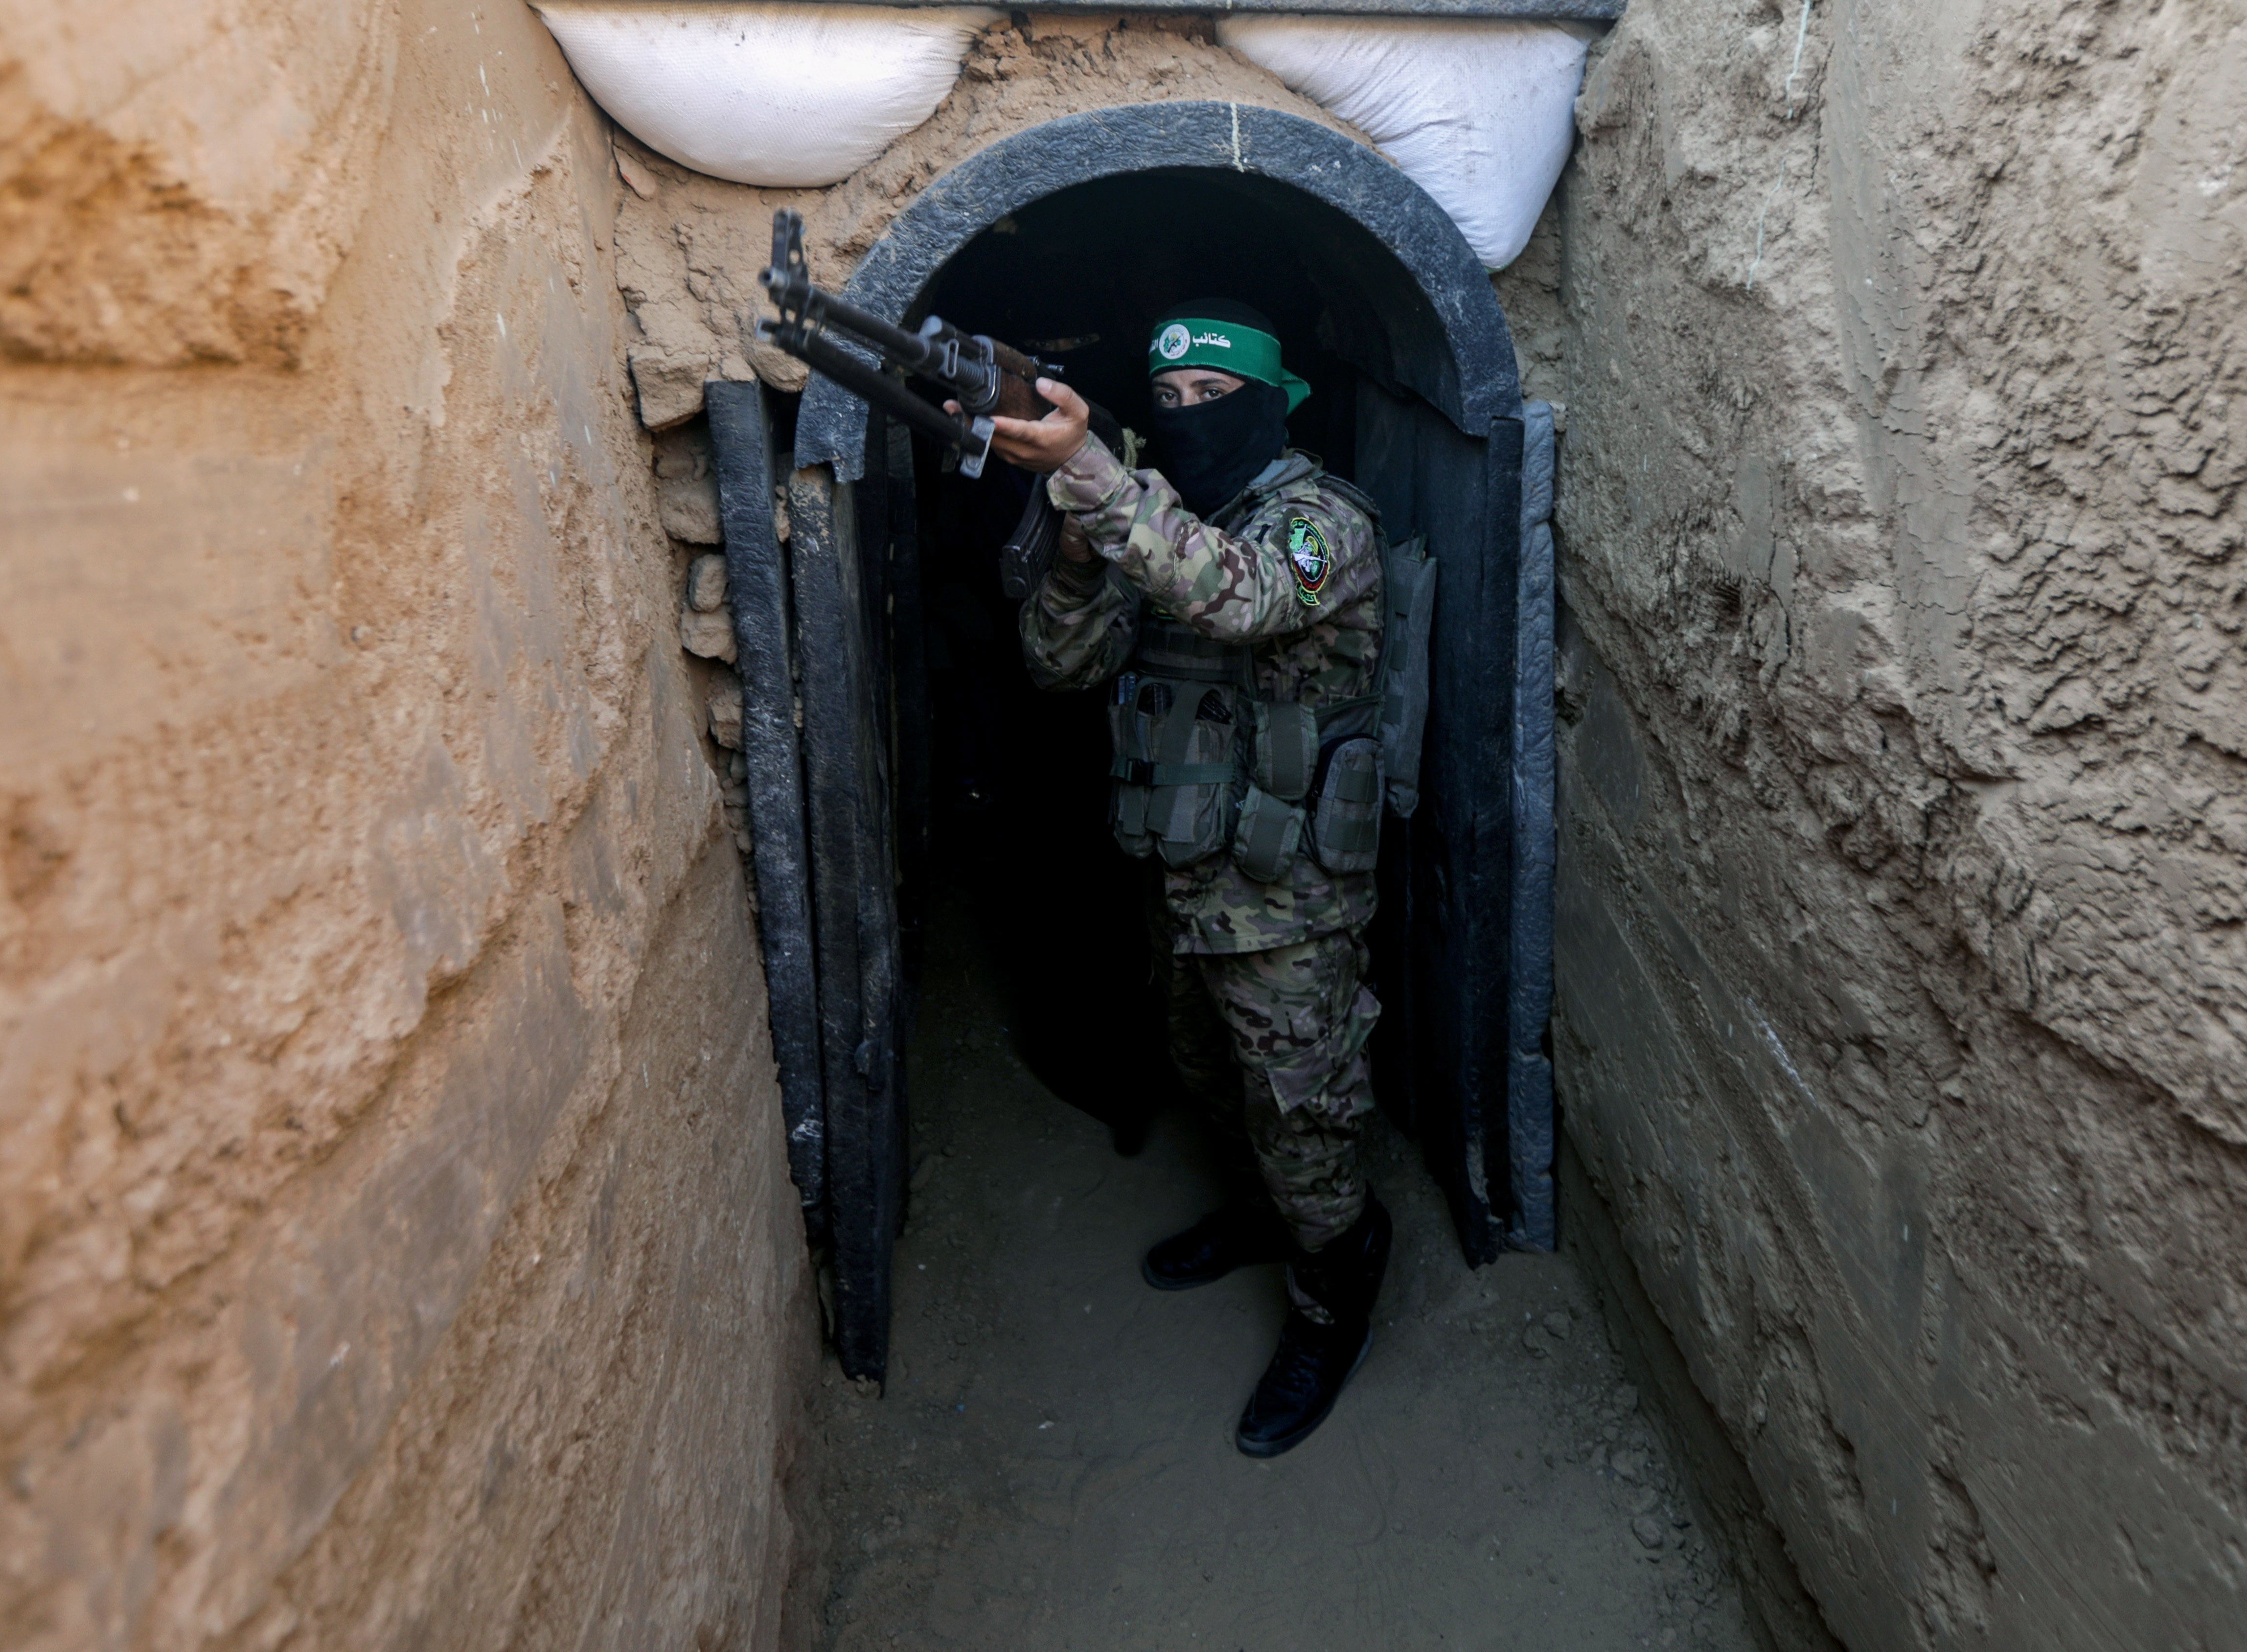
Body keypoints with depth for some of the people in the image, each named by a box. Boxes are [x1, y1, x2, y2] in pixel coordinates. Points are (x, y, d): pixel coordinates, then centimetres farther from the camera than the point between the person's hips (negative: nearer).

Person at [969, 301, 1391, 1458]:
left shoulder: (1324, 520, -17)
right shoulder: (1156, 521, 7)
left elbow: (1235, 594, -40)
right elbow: (1062, 663, -2)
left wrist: (1081, 467, -48)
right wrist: (1079, 556, -22)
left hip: (1285, 894, -8)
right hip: (1187, 879, 8)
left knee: (1295, 1114, 5)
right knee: (1212, 1077, 26)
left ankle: (1334, 1307, 28)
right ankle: (1258, 1214, 52)